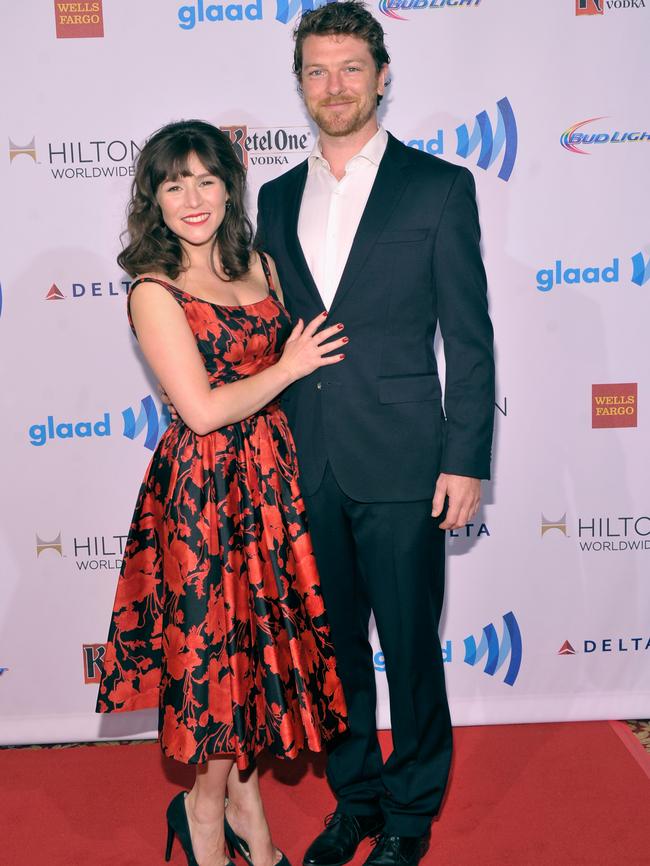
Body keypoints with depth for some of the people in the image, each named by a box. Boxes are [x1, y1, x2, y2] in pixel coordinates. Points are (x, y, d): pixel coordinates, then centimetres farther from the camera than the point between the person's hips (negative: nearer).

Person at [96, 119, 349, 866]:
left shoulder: (259, 266, 8)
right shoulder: (155, 291, -11)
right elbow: (202, 409, -17)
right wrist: (291, 367, -9)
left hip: (271, 474, 6)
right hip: (205, 486, -6)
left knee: (258, 640, 15)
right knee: (215, 644, 6)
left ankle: (242, 802, 35)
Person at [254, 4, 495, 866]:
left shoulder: (439, 187, -2)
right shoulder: (278, 197, 11)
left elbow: (469, 338, -4)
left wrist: (465, 460, -9)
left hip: (401, 465, -4)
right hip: (306, 466, 4)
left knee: (411, 647, 8)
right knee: (334, 644, 16)